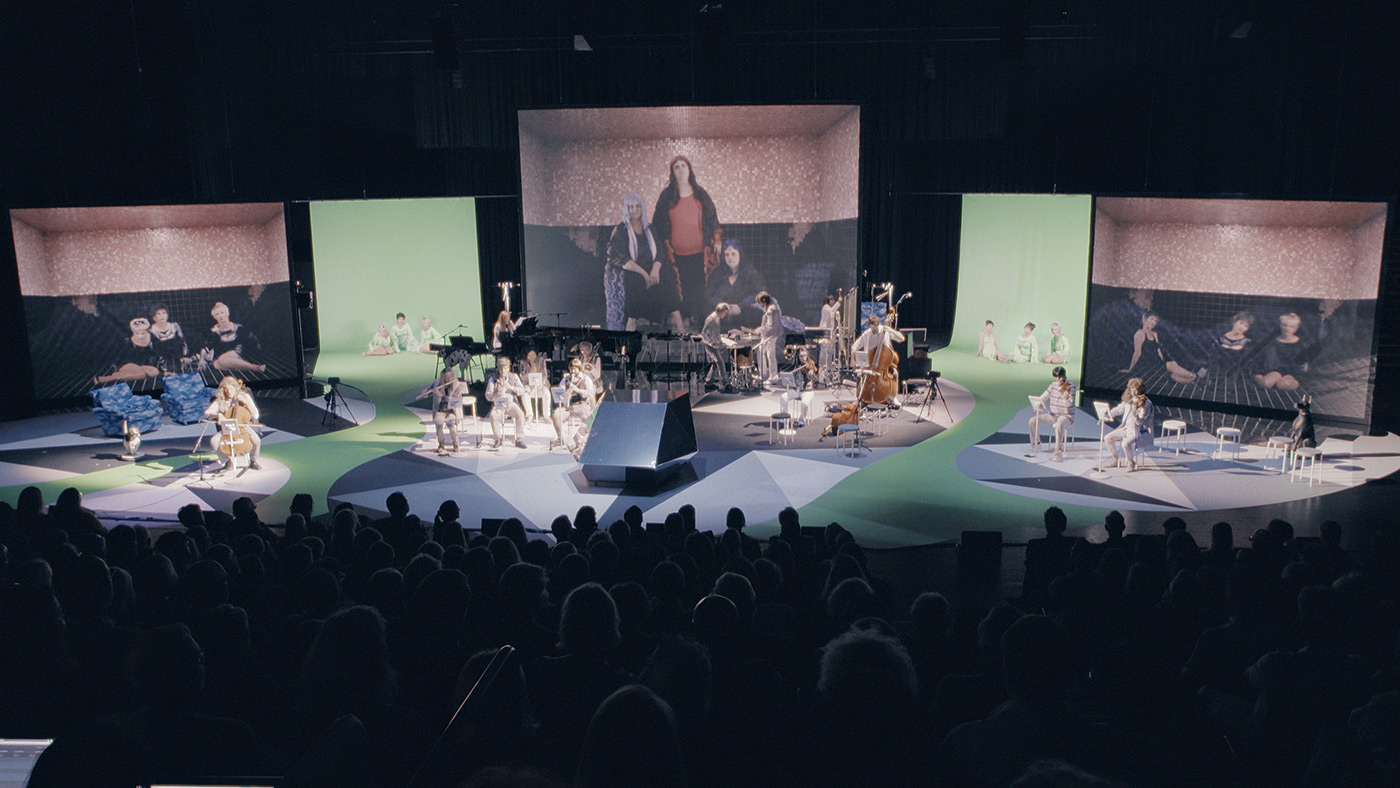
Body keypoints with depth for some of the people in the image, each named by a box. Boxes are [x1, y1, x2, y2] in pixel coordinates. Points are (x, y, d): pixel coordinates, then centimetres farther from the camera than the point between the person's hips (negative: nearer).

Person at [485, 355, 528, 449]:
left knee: (520, 414, -30)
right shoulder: (493, 379, 6)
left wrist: (510, 387, -16)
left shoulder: (514, 377, 10)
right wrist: (497, 394, -21)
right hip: (498, 404, 0)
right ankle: (498, 439, -14)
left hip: (511, 403, 1)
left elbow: (521, 391, 1)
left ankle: (519, 440, -23)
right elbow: (488, 396, 0)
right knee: (493, 415, -32)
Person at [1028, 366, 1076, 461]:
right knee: (1033, 420, -10)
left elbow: (1068, 404, -20)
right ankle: (1036, 445, 3)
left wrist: (1065, 391, -30)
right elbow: (1043, 397, 9)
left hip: (1066, 416, -6)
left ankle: (1059, 453, -35)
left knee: (1059, 425, -40)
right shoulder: (1053, 384, 6)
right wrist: (1038, 405, -10)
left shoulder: (1070, 386, -10)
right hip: (1052, 414, 6)